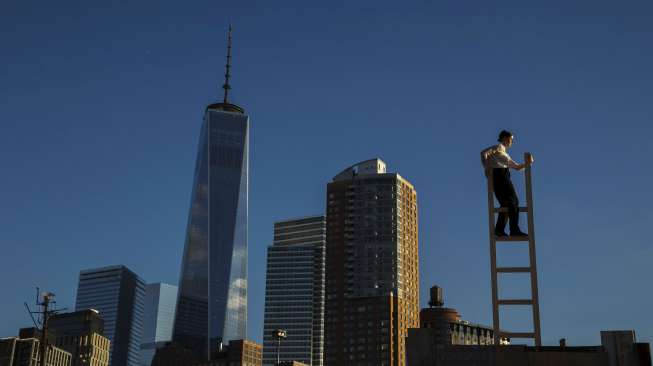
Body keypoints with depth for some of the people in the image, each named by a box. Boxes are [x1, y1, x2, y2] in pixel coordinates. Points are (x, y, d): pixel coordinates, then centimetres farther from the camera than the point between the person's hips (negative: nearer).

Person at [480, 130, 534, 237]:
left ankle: (499, 229, -7)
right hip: (500, 175, -9)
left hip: (503, 177, 9)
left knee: (506, 204, 3)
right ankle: (514, 230, -23)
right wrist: (487, 168, -16)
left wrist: (527, 163, 12)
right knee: (513, 201, -14)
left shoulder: (505, 154, 31)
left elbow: (517, 167, 28)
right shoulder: (499, 147, 4)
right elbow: (484, 153, -11)